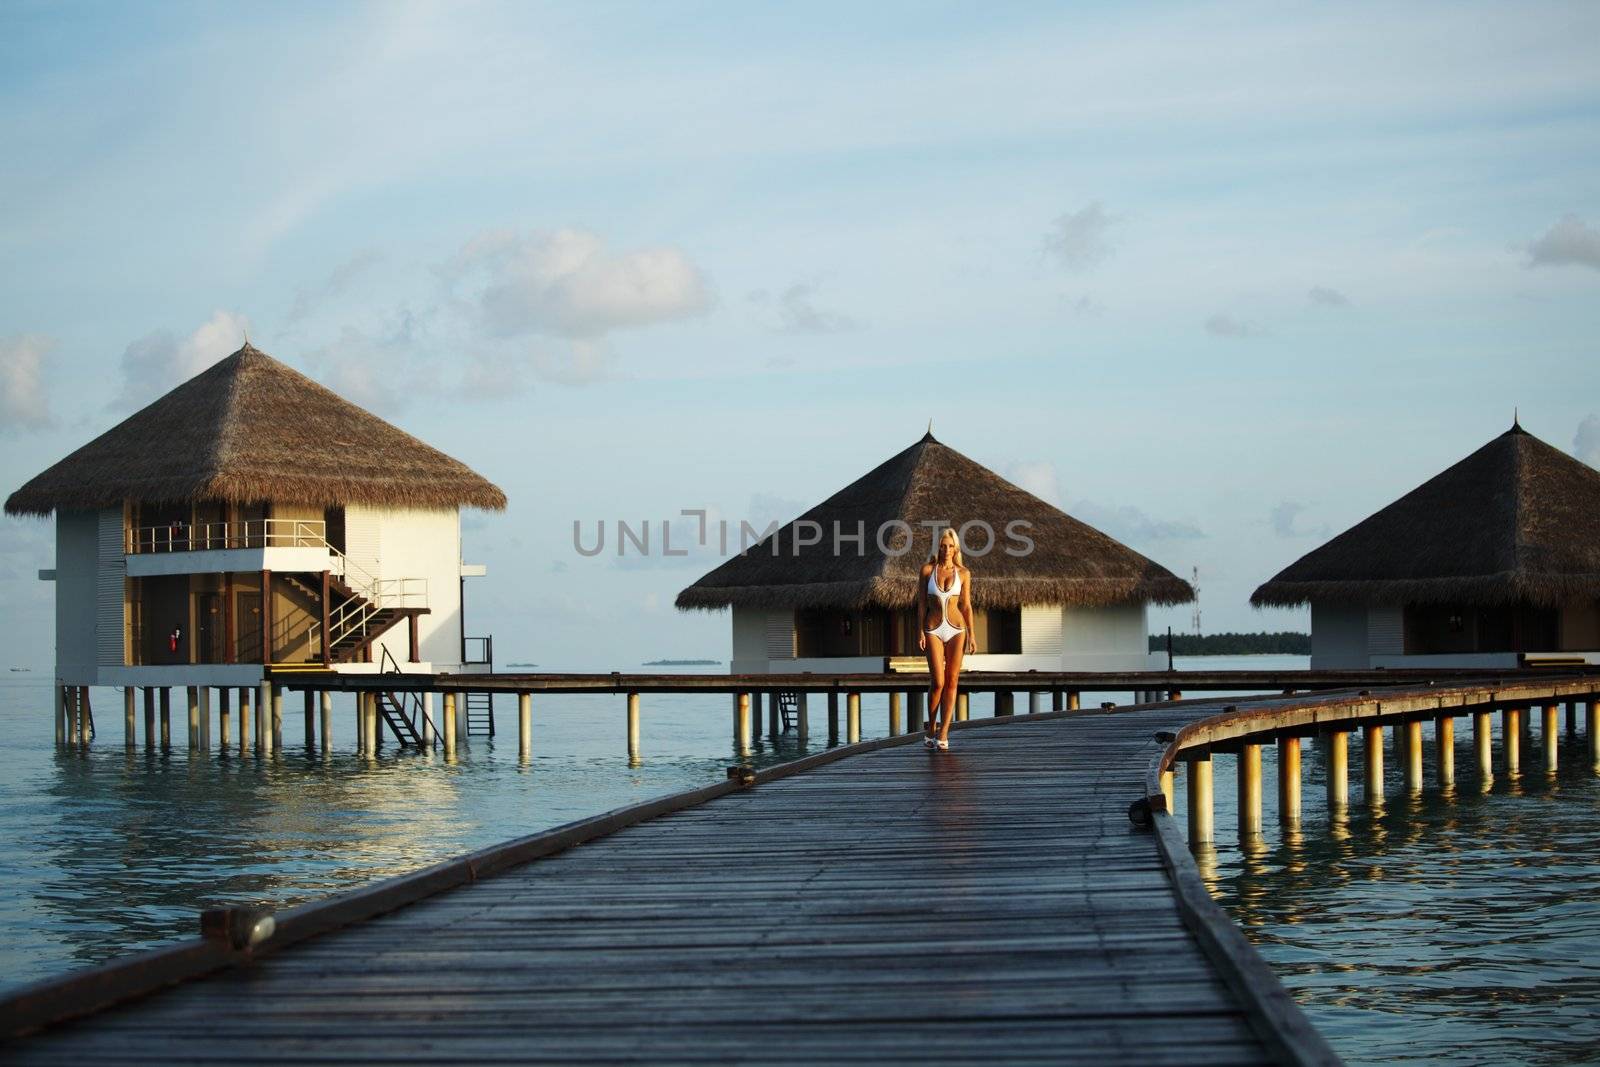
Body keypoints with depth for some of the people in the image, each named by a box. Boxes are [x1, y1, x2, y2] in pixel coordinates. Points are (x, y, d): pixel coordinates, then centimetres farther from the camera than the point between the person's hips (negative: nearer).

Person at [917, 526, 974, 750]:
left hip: (956, 630, 1)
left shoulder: (963, 573, 4)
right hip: (933, 630, -1)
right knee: (937, 682, -10)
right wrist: (920, 632, -4)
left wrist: (971, 635, 0)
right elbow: (921, 602, 3)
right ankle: (931, 729, 12)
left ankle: (943, 735, -1)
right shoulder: (927, 569, 2)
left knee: (951, 682, -3)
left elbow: (966, 605, 5)